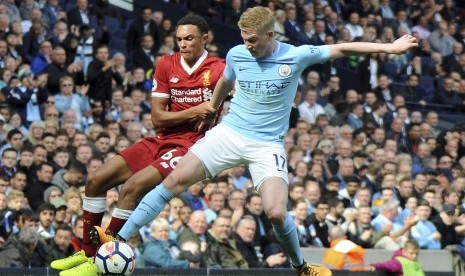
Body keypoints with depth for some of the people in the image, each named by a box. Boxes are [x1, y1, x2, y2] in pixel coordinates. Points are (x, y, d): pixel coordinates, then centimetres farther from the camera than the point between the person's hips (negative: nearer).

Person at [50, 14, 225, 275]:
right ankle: (88, 252, 12)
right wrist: (193, 112, -13)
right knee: (96, 180, 0)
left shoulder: (218, 70, -9)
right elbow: (157, 116, 0)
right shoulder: (166, 65, 5)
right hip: (161, 140, 7)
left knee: (132, 187, -25)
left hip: (190, 145, -7)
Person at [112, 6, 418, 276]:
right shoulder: (236, 54, -2)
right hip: (229, 132, 2)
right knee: (175, 180, -13)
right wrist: (210, 111, 32)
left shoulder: (296, 56, -10)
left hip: (268, 145, -2)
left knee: (277, 213, -19)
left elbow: (341, 49, -3)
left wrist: (389, 48, -6)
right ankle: (119, 239, -8)